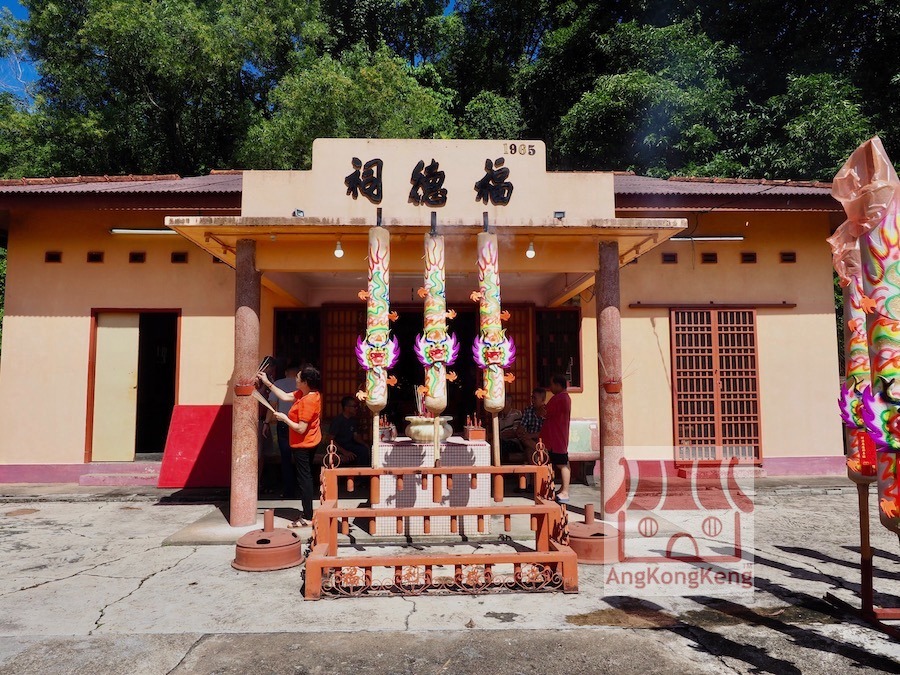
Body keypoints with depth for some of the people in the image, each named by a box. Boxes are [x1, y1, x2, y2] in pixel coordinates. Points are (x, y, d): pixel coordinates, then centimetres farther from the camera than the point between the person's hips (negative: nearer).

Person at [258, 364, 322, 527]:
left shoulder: (307, 401, -27)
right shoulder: (304, 394, 2)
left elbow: (301, 429, -27)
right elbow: (285, 397, 12)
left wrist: (284, 418, -17)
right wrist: (267, 383, 11)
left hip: (303, 445, -10)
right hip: (309, 442, 10)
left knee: (304, 479, -2)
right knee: (306, 477, 18)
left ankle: (307, 517, 6)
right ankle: (307, 512, 28)